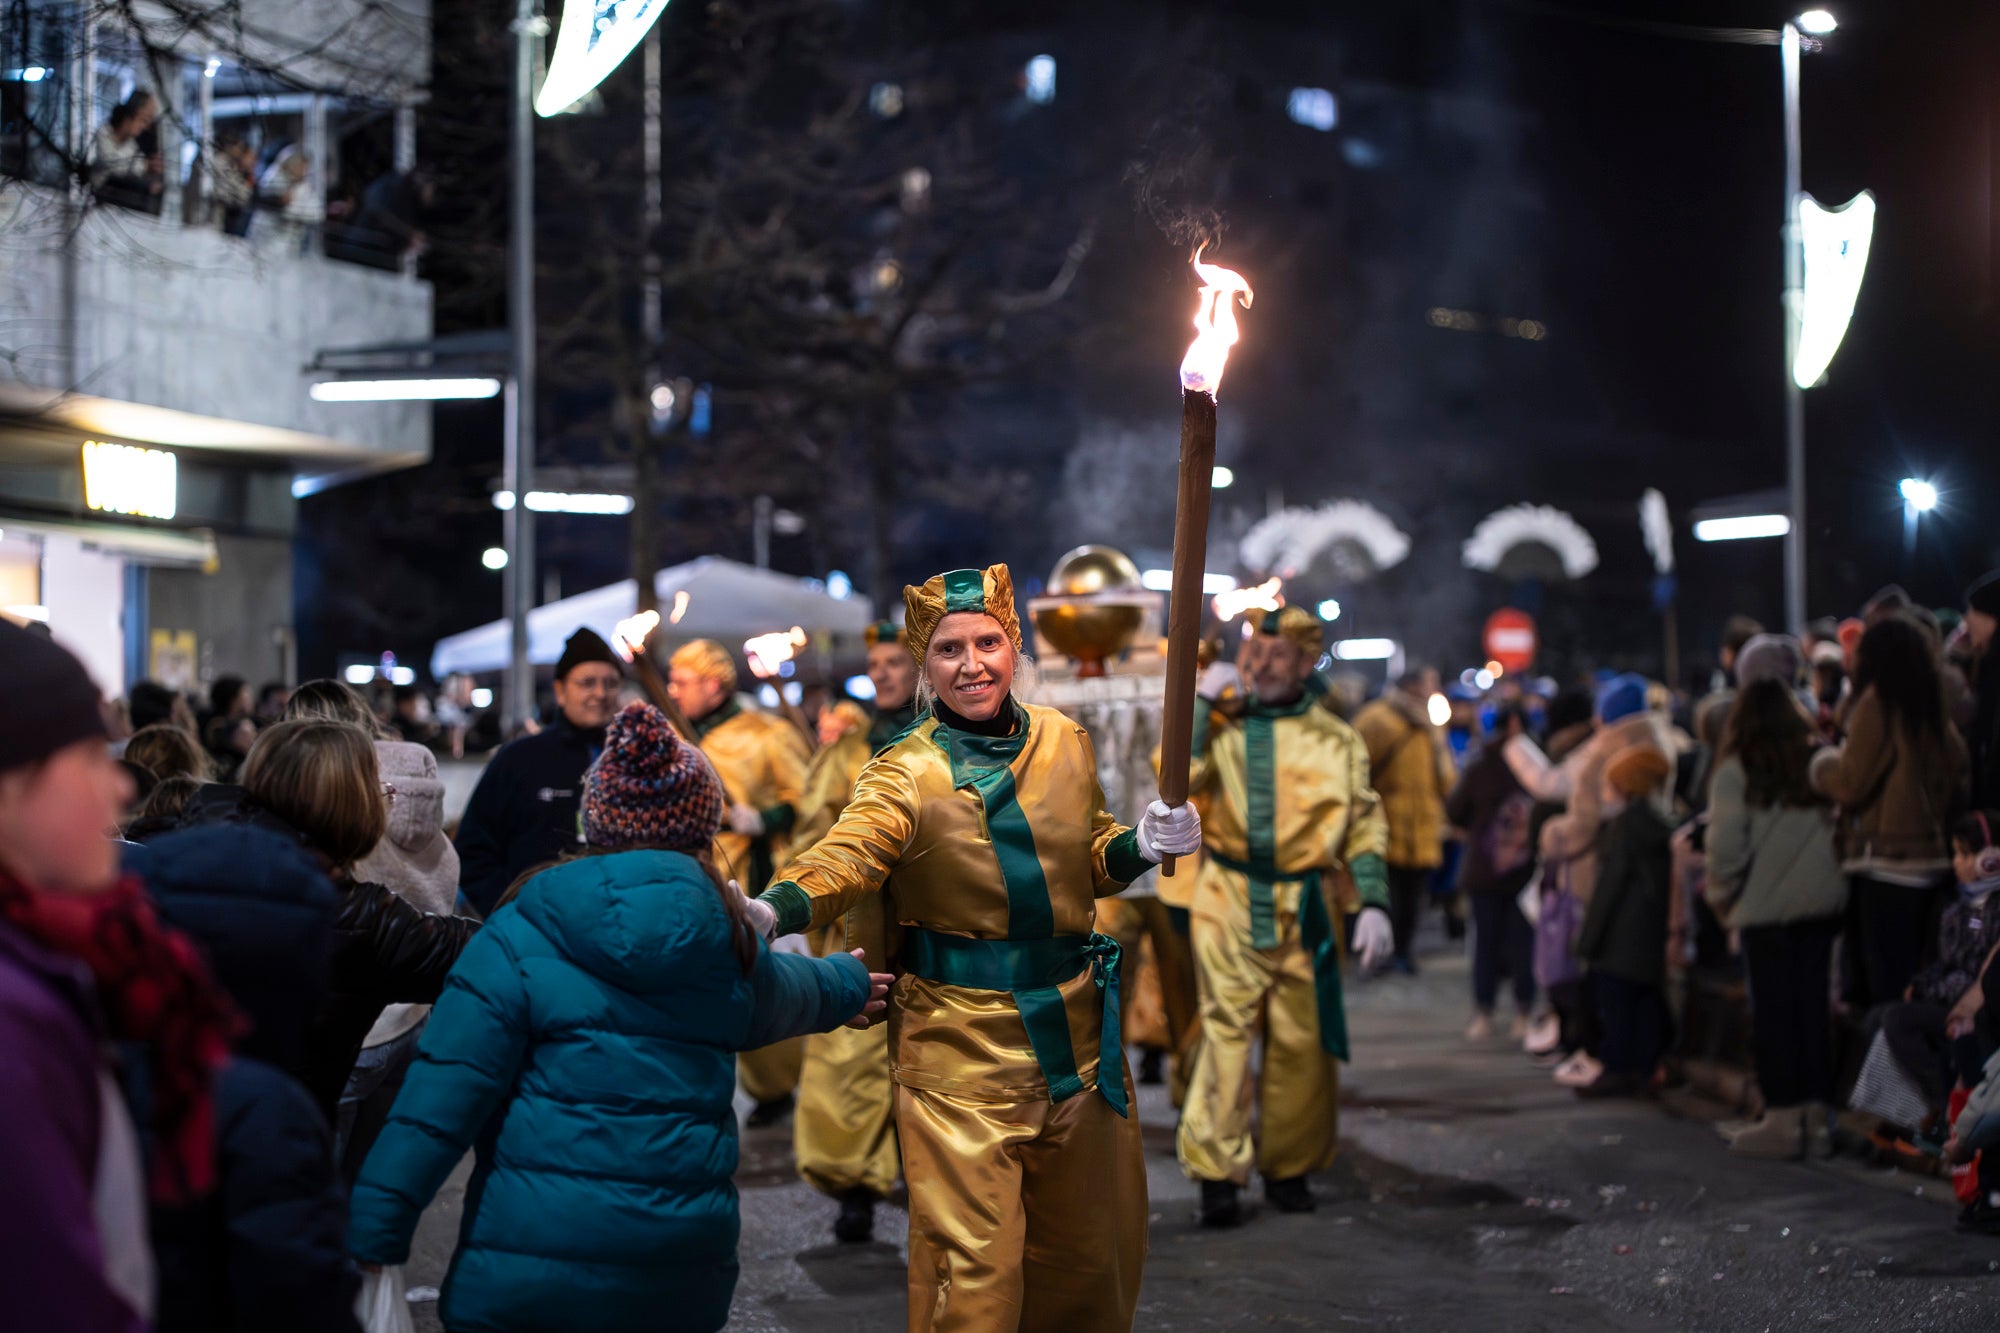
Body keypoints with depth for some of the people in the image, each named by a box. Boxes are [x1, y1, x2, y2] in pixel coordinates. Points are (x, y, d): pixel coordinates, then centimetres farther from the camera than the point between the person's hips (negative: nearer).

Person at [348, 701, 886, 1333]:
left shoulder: (520, 937, -5)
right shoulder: (731, 944, 8)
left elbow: (443, 1093, -12)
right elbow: (790, 992, 32)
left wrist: (370, 1233, -11)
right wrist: (850, 984, 56)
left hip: (531, 1274, -4)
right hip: (682, 1279, 4)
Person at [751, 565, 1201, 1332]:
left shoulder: (1066, 744, 5)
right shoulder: (906, 774, -11)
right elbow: (849, 853, -29)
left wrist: (1141, 846, -1)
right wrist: (774, 909, -49)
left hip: (1074, 1027, 5)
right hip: (958, 1042, -5)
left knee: (1094, 1237, 18)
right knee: (973, 1259, -6)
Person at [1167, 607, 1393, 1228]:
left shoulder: (1335, 741, 10)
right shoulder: (1220, 728, 8)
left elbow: (1365, 827, 9)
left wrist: (1374, 903, -1)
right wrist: (1202, 700, -5)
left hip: (1305, 907, 1)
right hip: (1229, 903, -1)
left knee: (1301, 1041, 4)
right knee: (1226, 1030, -7)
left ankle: (1288, 1166, 19)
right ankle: (1217, 1171, -6)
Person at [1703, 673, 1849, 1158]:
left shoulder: (1738, 770, -7)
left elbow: (1726, 845, -10)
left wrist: (1719, 894, 6)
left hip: (1766, 905, -3)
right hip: (1822, 902, 4)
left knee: (1773, 1011, 3)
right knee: (1814, 1008, 10)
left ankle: (1783, 1119, 4)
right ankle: (1816, 1116, 13)